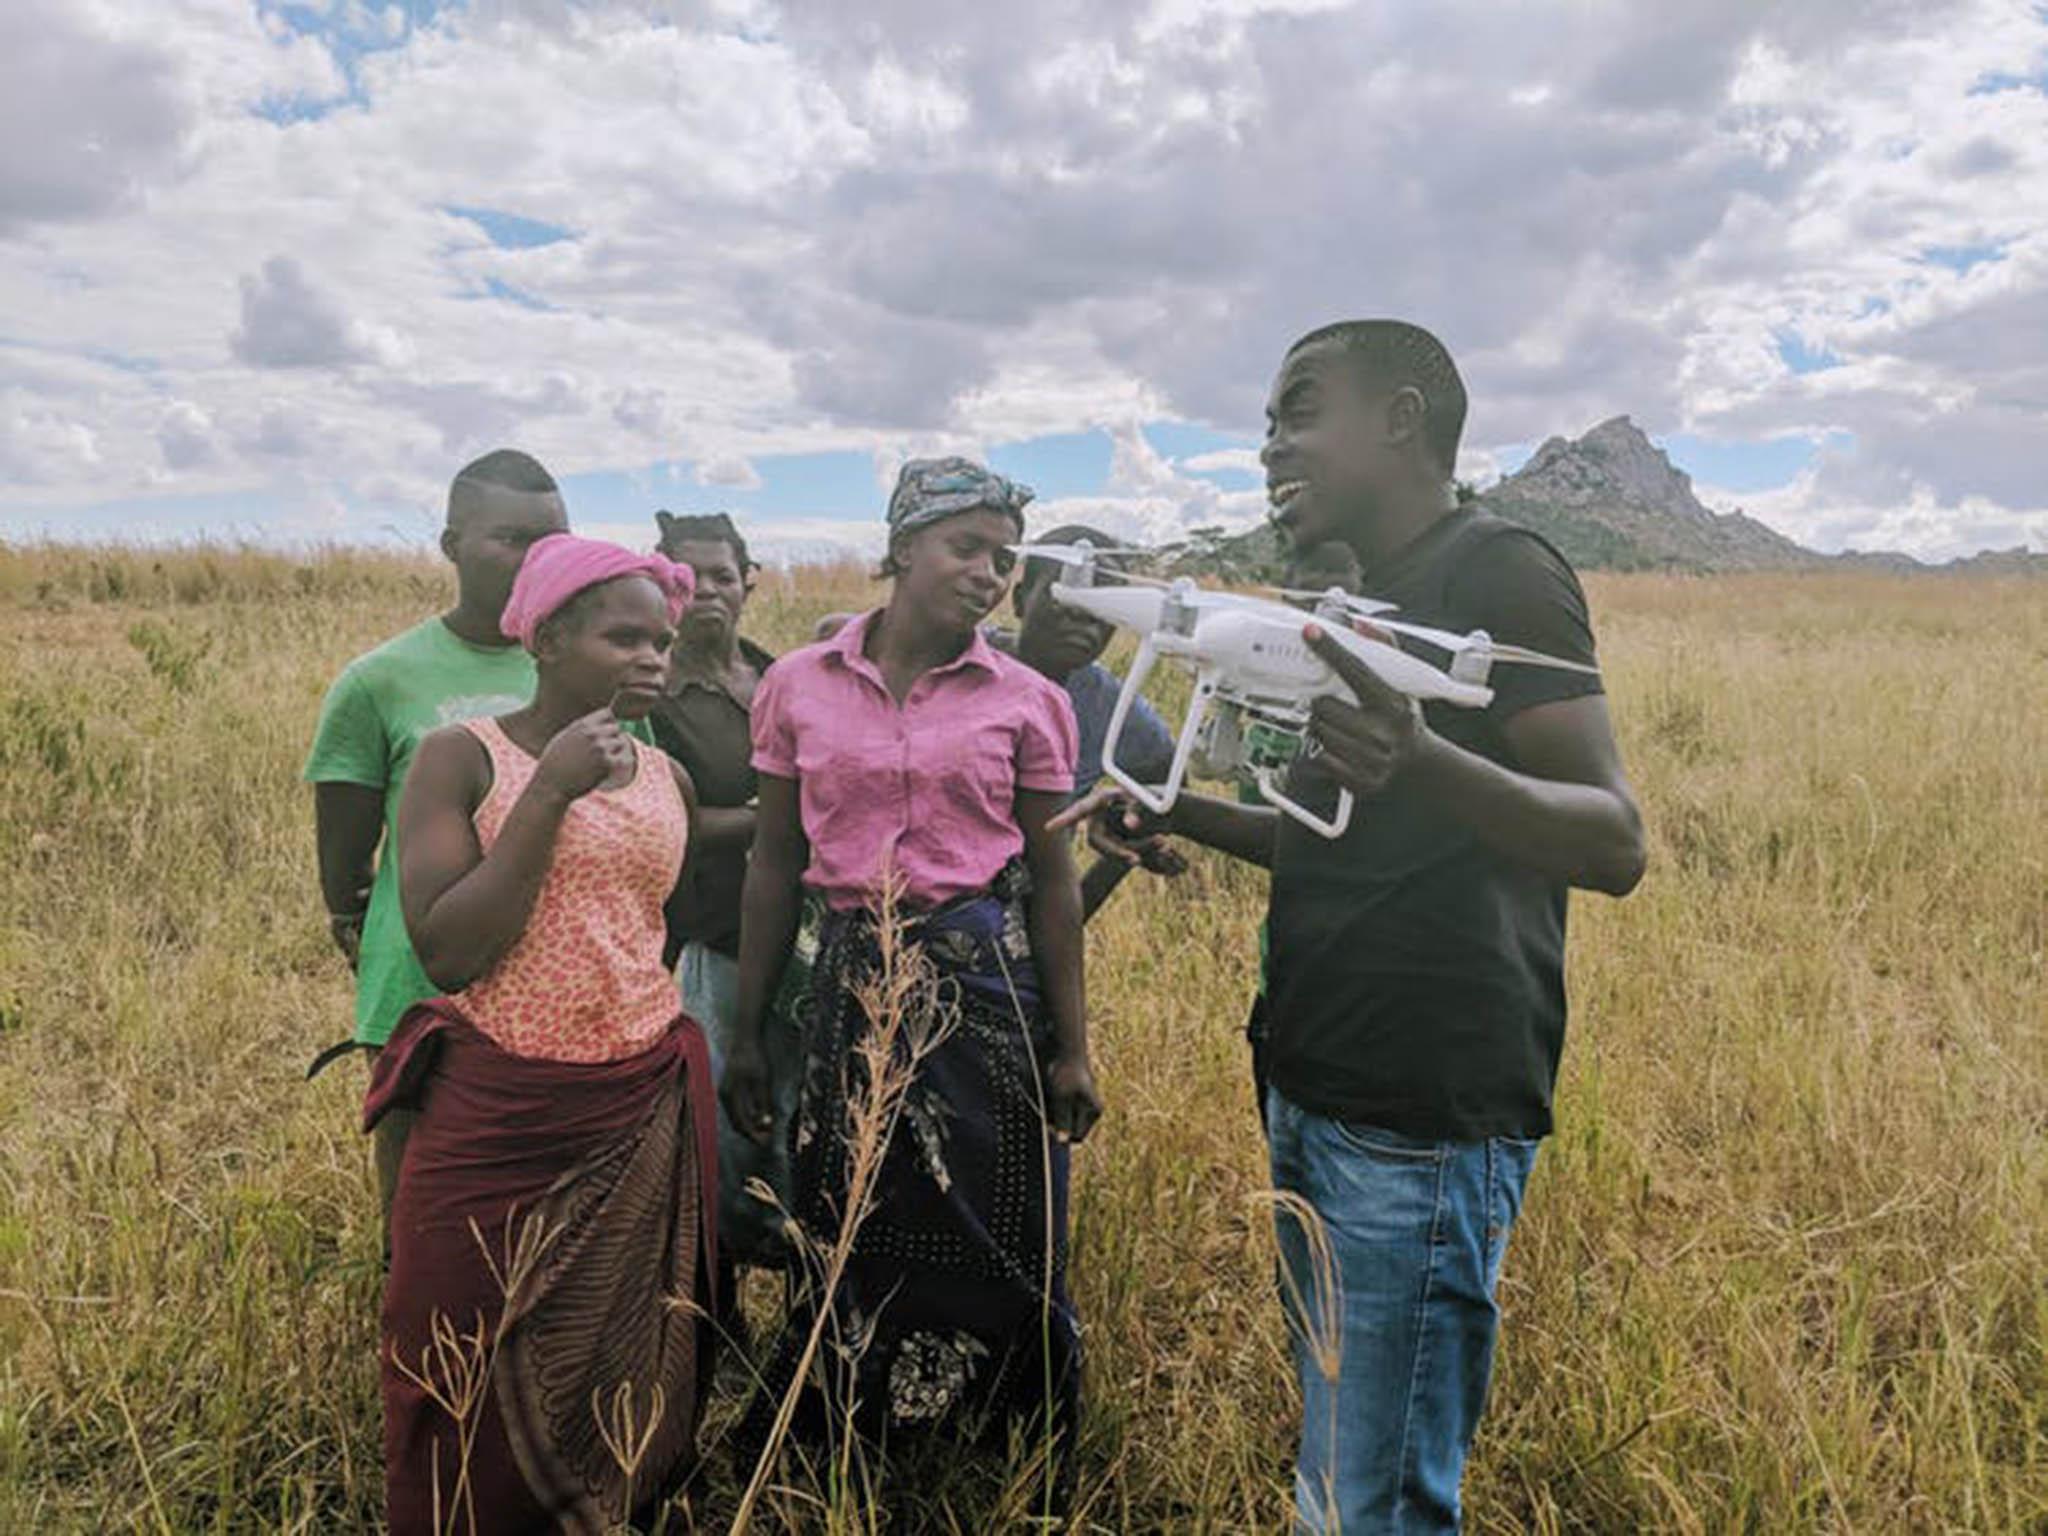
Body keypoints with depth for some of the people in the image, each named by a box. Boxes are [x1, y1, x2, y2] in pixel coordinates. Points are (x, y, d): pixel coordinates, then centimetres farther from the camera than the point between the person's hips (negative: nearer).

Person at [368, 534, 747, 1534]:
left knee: (624, 1383, 15)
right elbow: (447, 953, -17)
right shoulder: (462, 756, -7)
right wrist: (550, 790, -19)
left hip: (645, 1117, 4)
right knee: (479, 1388, 12)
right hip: (495, 1122, -4)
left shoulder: (664, 777, 7)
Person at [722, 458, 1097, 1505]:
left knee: (996, 1249, 9)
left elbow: (1051, 879, 2)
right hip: (852, 979, 1)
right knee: (846, 1243, 12)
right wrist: (747, 1035, 6)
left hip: (986, 982, -1)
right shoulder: (797, 687, 1)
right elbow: (774, 867, 5)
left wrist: (1072, 1048, 0)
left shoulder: (1027, 702, -1)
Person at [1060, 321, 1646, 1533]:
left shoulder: (1498, 570, -9)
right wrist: (1182, 811, 11)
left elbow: (1614, 843, -18)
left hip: (1419, 1131, -9)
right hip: (1318, 1104, 9)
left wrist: (1423, 761, -36)